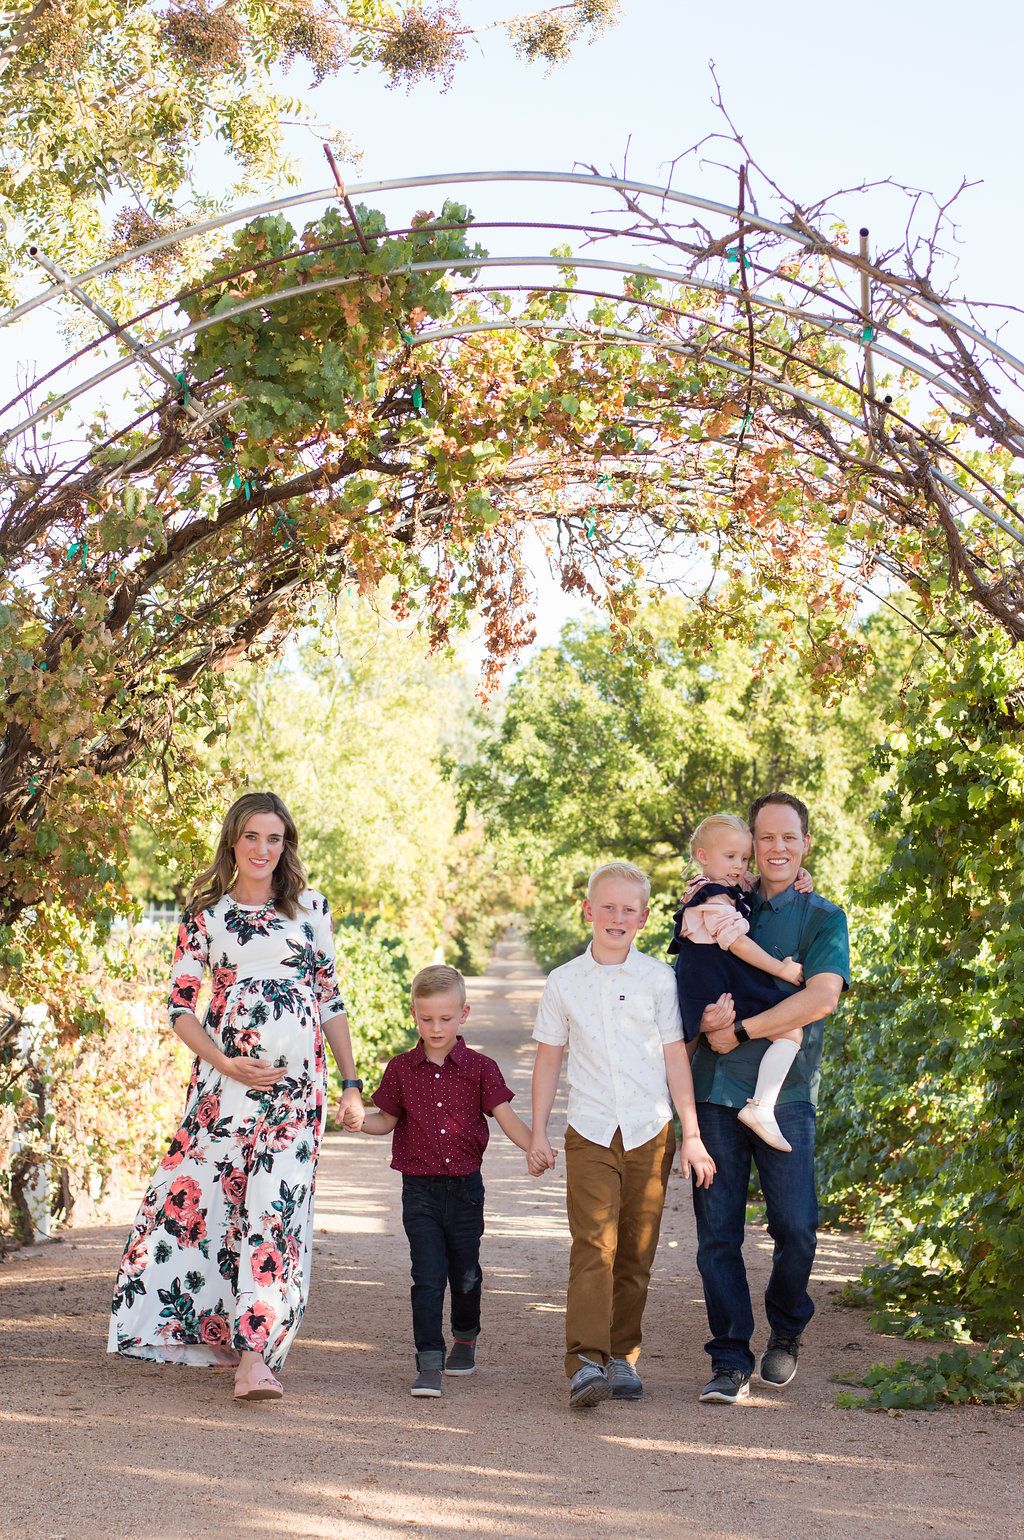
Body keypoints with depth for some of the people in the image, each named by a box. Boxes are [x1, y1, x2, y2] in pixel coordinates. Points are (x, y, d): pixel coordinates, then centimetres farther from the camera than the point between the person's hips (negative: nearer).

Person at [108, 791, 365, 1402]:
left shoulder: (310, 907, 9)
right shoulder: (206, 914, 7)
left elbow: (331, 999, 12)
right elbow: (180, 1006, 5)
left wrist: (352, 1082, 9)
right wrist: (225, 1064, -8)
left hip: (297, 1078, 0)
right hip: (224, 1077, 1)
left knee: (275, 1205, -10)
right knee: (212, 1193, 1)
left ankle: (254, 1357, -13)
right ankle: (216, 1332, 22)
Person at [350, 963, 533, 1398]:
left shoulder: (480, 1069, -2)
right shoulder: (401, 1069, 2)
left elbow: (506, 1117, -8)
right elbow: (389, 1119, 11)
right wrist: (363, 1122, -10)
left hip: (465, 1186, 0)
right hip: (420, 1189, 0)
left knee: (465, 1273, 14)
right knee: (427, 1276, -7)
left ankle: (465, 1338, 40)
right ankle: (429, 1364, -6)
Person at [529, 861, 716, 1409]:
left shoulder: (658, 978, 3)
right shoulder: (564, 982, 5)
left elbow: (675, 1056, 3)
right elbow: (548, 1059, 10)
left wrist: (691, 1135, 1)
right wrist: (538, 1133, 7)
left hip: (650, 1133, 1)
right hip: (590, 1133, -1)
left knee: (635, 1252, 6)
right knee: (593, 1245, -13)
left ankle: (622, 1355, 17)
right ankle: (586, 1362, -18)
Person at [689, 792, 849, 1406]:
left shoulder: (823, 917, 5)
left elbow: (822, 997, -11)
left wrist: (740, 1030, -13)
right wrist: (707, 1020, -8)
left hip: (785, 1091, -2)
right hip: (715, 1088, 2)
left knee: (796, 1226, -7)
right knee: (718, 1231, 0)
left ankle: (786, 1331, 21)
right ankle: (731, 1361, 10)